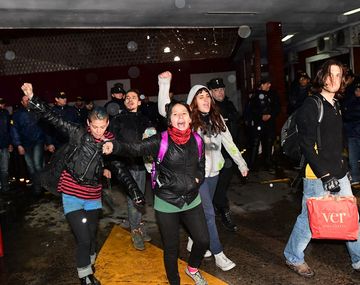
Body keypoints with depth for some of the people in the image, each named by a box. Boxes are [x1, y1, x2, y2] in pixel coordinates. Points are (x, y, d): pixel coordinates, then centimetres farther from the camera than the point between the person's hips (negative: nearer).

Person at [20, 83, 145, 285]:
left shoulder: (110, 141, -2)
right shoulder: (78, 133, -11)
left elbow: (120, 168, 4)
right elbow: (53, 118, -15)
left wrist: (135, 192, 0)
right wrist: (32, 98, -24)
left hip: (93, 196, 4)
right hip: (72, 195, -3)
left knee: (92, 236, 16)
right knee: (83, 239, -5)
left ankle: (90, 266, 44)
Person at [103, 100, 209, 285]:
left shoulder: (197, 140, -3)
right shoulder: (161, 140, -16)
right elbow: (135, 148, -27)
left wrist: (197, 179, -5)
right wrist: (115, 146, -46)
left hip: (192, 200, 4)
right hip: (167, 204, -4)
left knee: (203, 240, 13)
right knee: (171, 248, 10)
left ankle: (192, 269, 45)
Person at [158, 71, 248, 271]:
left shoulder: (217, 118, 5)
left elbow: (229, 142, 10)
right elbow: (164, 110, -23)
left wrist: (241, 163, 11)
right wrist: (164, 83, -30)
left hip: (213, 171, 6)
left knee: (202, 210, 18)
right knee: (208, 213, -3)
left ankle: (193, 243, 37)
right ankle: (219, 254, 8)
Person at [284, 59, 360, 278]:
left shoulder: (336, 106, 13)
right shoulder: (310, 106, -12)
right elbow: (307, 145, -18)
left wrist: (342, 167, 17)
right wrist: (324, 175, -20)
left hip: (339, 174, 8)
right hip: (317, 176, -8)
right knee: (310, 218, 4)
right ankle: (293, 258, 25)